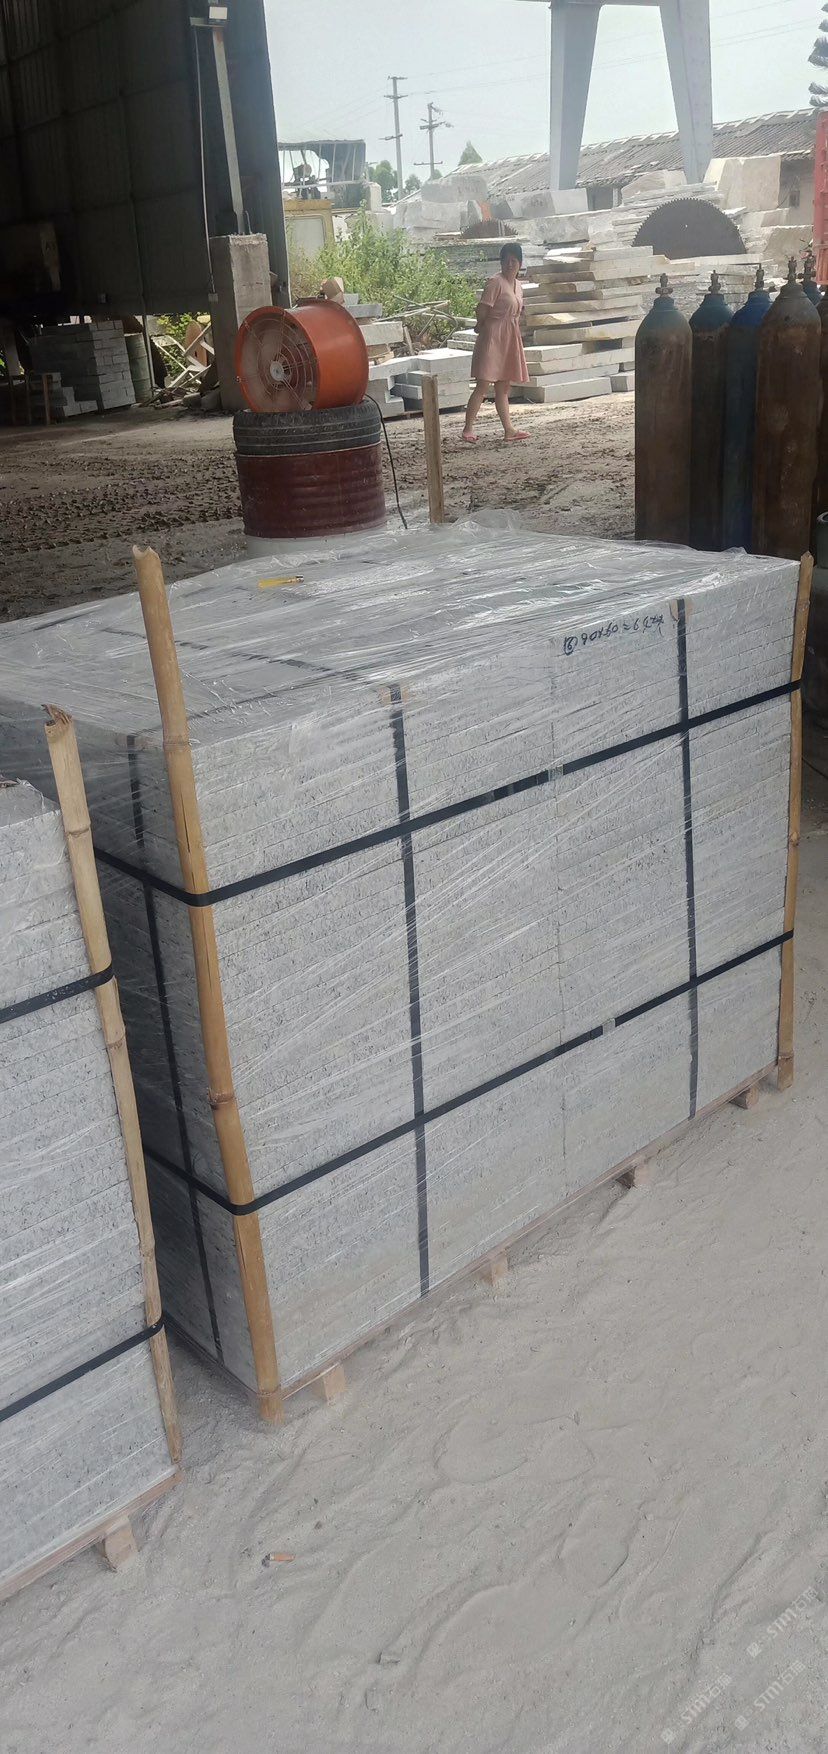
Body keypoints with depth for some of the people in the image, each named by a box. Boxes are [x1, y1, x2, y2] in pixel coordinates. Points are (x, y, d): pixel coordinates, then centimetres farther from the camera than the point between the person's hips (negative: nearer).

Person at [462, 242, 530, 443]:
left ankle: (509, 430, 11)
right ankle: (468, 428, -12)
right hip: (493, 336, -8)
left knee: (503, 387, 10)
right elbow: (482, 310, -13)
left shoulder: (518, 286, 15)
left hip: (510, 339, 8)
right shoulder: (495, 282, -11)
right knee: (483, 385, -12)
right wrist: (482, 327, 1)